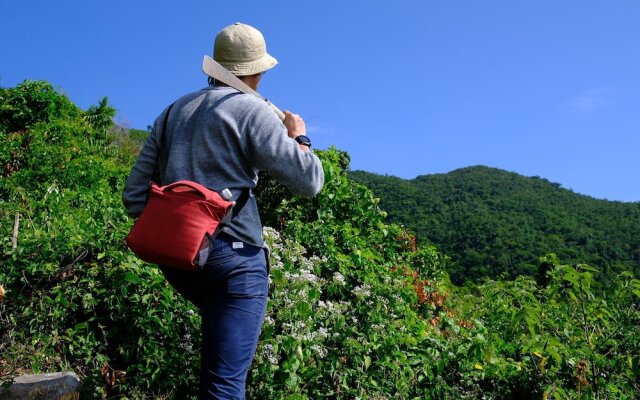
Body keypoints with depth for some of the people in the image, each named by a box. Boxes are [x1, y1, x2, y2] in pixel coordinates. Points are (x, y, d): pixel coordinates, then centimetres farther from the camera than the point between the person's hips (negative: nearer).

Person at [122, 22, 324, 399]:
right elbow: (309, 181, -9)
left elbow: (134, 196, 13)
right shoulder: (251, 110, -4)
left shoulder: (173, 111, 15)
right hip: (233, 257, -7)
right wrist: (299, 136, 9)